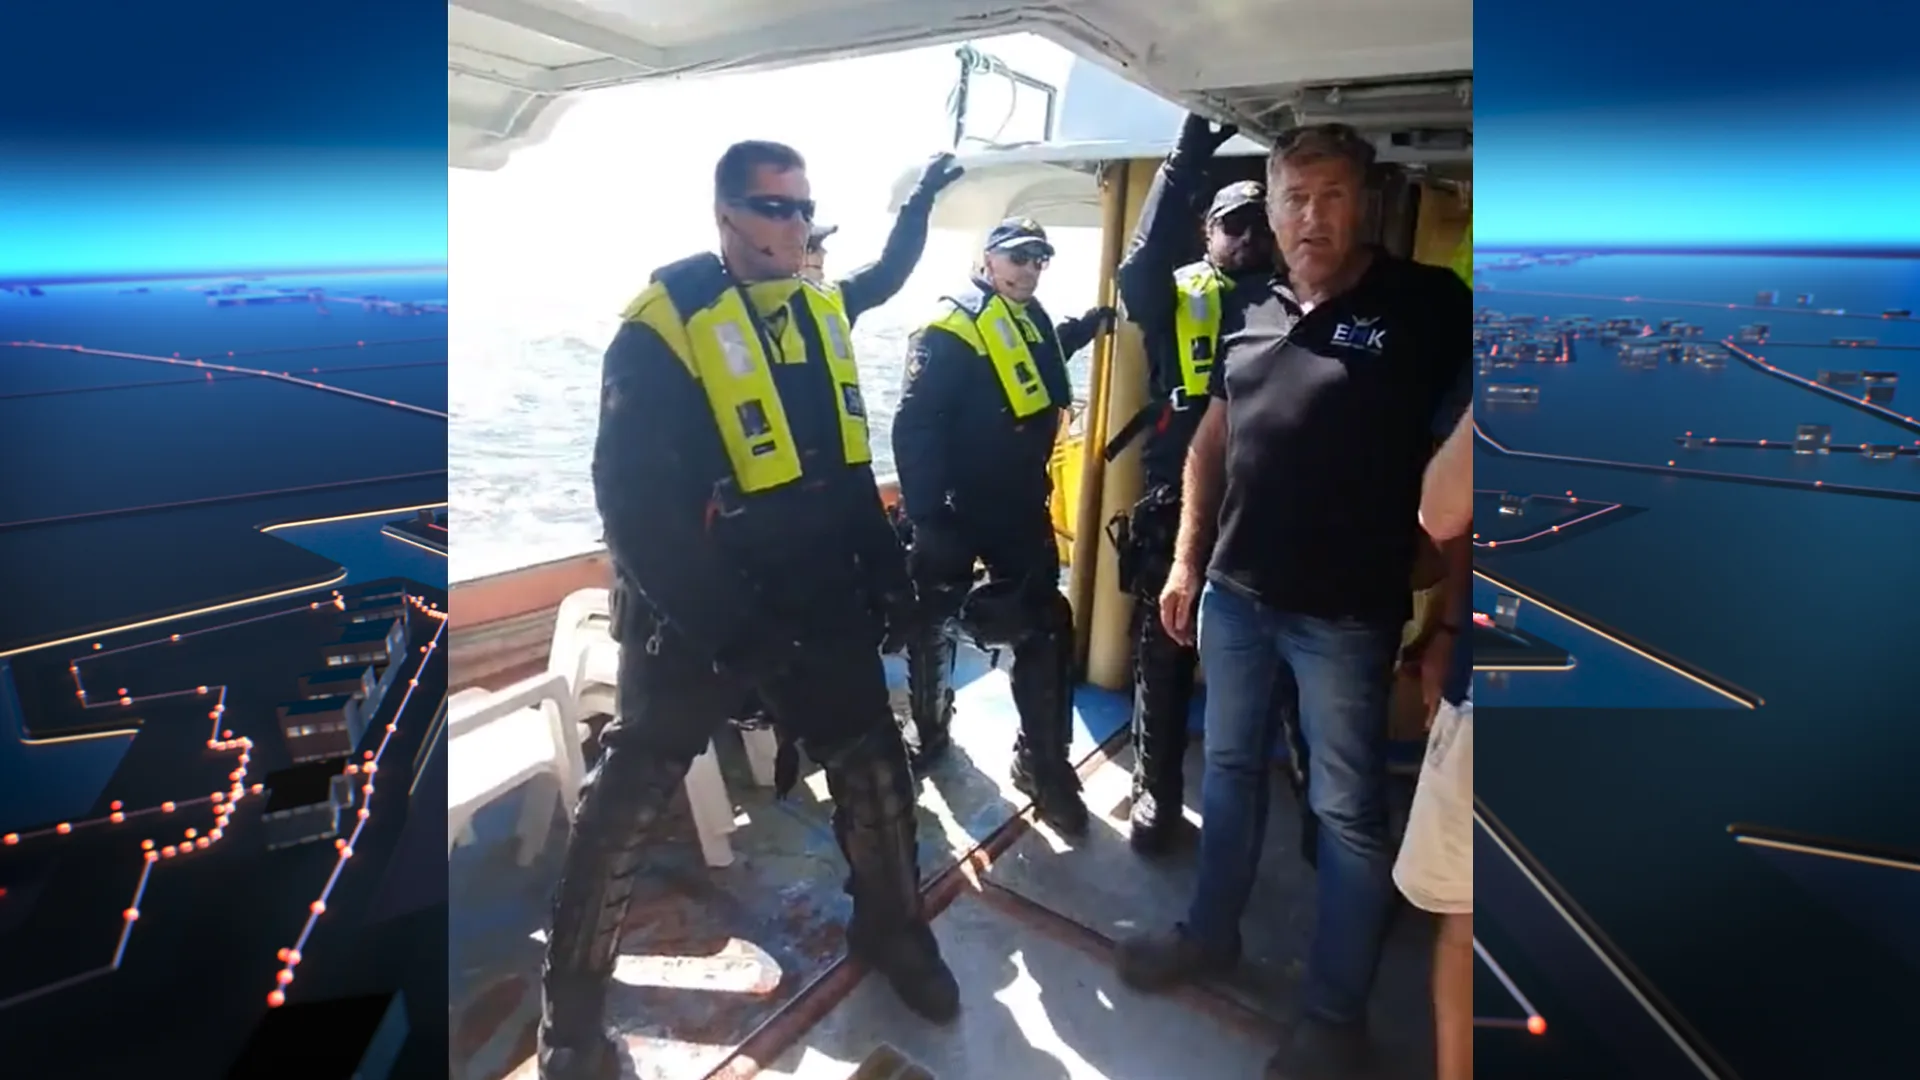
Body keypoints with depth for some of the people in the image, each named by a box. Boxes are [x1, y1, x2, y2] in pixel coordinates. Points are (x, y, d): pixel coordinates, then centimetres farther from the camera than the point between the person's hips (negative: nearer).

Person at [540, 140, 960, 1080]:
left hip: (819, 602, 6)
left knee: (873, 763, 13)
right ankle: (573, 1000, 26)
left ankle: (892, 927, 38)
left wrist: (884, 567, 11)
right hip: (692, 616, -5)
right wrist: (720, 620, -21)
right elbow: (632, 500, -18)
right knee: (630, 794, 5)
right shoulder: (662, 326, -14)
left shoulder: (820, 310, 7)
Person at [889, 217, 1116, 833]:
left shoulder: (1032, 319, 8)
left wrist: (1088, 327, 18)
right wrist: (925, 515, -26)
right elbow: (914, 427, -22)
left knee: (1045, 631, 5)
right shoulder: (950, 329, -16)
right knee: (932, 625, 12)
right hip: (955, 511, -6)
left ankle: (1044, 764, 19)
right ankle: (929, 729, 37)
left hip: (1021, 507, 6)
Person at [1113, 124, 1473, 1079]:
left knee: (1346, 811, 7)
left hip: (1346, 612, -4)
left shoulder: (1430, 307, -8)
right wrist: (1186, 560, 10)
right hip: (1235, 592, 5)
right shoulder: (1247, 309, 7)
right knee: (1229, 770, 18)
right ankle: (1210, 933, 39)